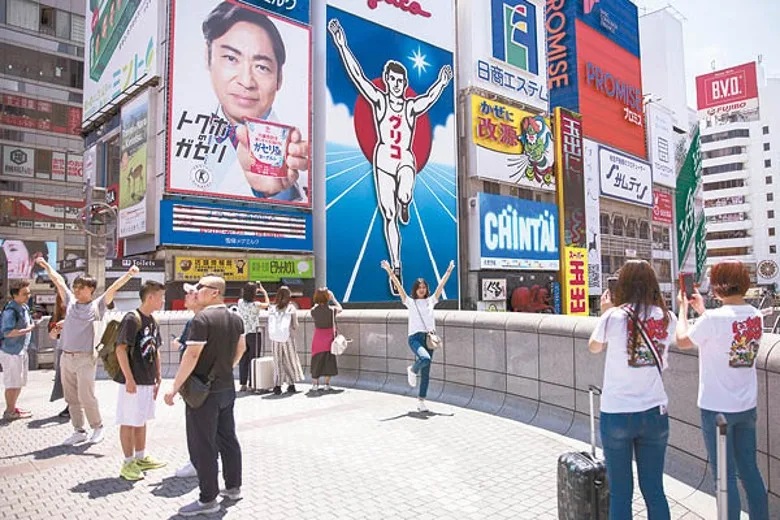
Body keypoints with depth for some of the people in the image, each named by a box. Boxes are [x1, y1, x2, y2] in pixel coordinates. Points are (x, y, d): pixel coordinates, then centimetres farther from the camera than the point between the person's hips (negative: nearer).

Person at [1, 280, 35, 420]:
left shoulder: (24, 307, 9)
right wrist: (27, 330, -19)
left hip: (21, 350, 9)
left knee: (20, 382, 18)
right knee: (12, 383, 0)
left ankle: (13, 407, 31)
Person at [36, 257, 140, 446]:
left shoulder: (97, 305, 0)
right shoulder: (71, 302, 12)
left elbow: (113, 288, -12)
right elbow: (58, 280, 20)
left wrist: (129, 274, -22)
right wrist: (46, 265, 27)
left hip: (85, 359, -6)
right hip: (66, 358, 6)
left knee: (86, 397, -4)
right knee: (71, 398, 10)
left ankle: (97, 428, 15)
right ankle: (78, 431, 21)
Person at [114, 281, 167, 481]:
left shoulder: (153, 322, 11)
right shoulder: (132, 319, -15)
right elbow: (121, 349, -19)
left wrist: (158, 377, 16)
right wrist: (129, 379, -20)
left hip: (148, 381, 9)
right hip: (133, 382, -8)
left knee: (141, 420, 17)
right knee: (128, 422, 3)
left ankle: (140, 458, 28)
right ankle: (128, 463, 13)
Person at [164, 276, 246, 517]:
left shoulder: (202, 318, -19)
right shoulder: (235, 318, 6)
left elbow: (191, 355, -23)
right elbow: (241, 348, 17)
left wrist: (175, 387, -17)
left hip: (204, 390, -8)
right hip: (227, 388, 8)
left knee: (203, 445, 2)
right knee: (228, 438, 17)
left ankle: (208, 500, 11)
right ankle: (233, 487, 29)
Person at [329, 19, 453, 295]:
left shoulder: (412, 106, 10)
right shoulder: (379, 100, 6)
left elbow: (430, 97, -3)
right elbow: (357, 75, 0)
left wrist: (442, 82, -16)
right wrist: (342, 45, -6)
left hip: (406, 160, 0)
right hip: (383, 160, 0)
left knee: (404, 196, -32)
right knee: (389, 217, -1)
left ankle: (404, 206, 9)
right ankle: (396, 268, 7)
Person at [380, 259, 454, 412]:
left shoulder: (431, 300, 14)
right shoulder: (410, 302, 5)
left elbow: (441, 285, 14)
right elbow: (399, 286, -4)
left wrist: (449, 271, 13)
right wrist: (390, 272, -12)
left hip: (429, 338, 4)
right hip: (415, 337, -4)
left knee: (426, 373, 5)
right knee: (426, 359, -31)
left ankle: (421, 401, 14)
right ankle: (412, 370, 3)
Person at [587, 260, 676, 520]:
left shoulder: (614, 316, -13)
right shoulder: (667, 319, -3)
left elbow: (594, 347, 6)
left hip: (617, 414, -3)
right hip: (654, 413, 3)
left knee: (620, 493, 10)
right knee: (654, 490, 17)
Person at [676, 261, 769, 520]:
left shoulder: (713, 318, -22)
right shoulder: (756, 316, -2)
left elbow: (682, 341, -5)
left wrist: (683, 308, 7)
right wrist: (702, 309, 17)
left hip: (718, 407, -6)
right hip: (747, 406, 6)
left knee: (725, 476, 6)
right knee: (750, 471, 19)